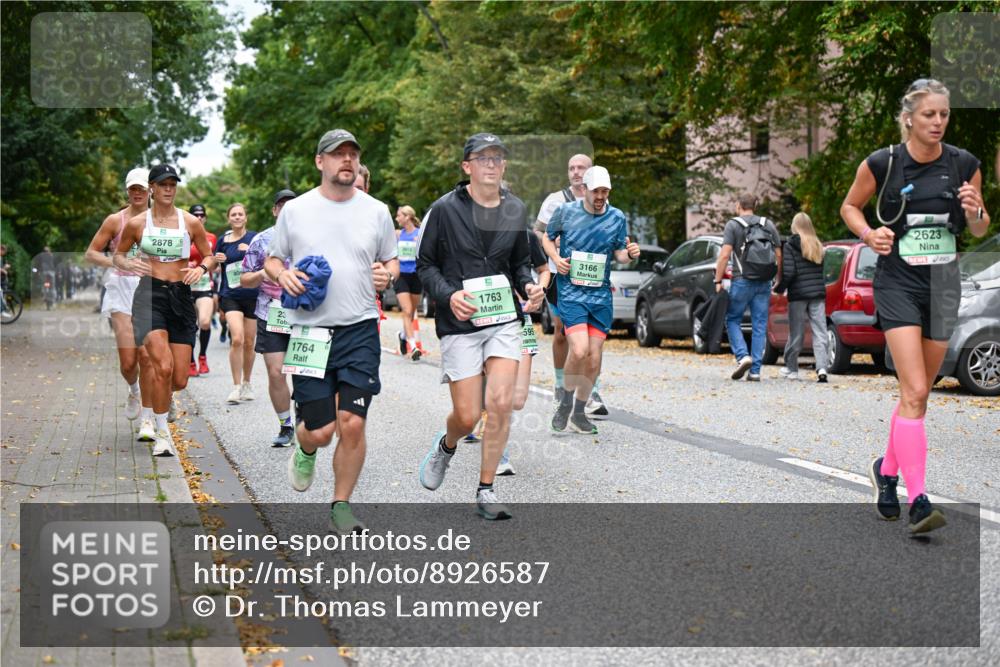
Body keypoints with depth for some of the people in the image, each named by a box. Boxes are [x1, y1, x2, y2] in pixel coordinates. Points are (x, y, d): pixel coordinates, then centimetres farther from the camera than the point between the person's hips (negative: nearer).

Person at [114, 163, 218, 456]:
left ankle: (158, 396, 36)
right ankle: (162, 432, -8)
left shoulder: (191, 222, 6)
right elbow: (117, 254, 15)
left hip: (181, 296, 2)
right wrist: (127, 264, -7)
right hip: (150, 294, -2)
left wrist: (201, 268, -7)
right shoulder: (137, 223, 4)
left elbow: (209, 256, 15)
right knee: (163, 366, -23)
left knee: (179, 380, -2)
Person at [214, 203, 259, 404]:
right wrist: (216, 260, -4)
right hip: (230, 296, -1)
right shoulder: (222, 241, 7)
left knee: (249, 343, 8)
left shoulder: (254, 238, 3)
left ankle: (246, 385, 26)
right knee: (237, 339, -18)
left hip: (252, 295, 1)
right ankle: (236, 387, -10)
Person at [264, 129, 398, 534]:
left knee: (353, 424, -7)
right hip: (310, 330, -1)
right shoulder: (295, 210, 5)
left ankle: (341, 506, 12)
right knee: (321, 431, -4)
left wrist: (387, 274, -5)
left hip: (360, 331, 1)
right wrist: (282, 275, -9)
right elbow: (272, 260, 14)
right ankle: (304, 445, 35)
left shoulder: (376, 211, 8)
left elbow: (392, 262, 18)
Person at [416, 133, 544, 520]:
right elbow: (425, 264, 0)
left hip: (505, 320, 3)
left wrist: (529, 287, -2)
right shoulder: (445, 209, -4)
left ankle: (486, 491, 4)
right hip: (460, 324, -3)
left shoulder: (516, 210, 8)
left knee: (501, 404, -10)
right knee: (467, 416, -2)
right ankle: (446, 446, 35)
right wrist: (448, 295, -17)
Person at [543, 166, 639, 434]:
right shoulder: (565, 211, -2)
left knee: (594, 359, 3)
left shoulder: (617, 218, 3)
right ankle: (566, 401, 7)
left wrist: (629, 254, -10)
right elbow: (547, 237, 13)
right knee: (579, 350, -20)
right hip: (571, 290, -3)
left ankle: (579, 412, 23)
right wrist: (556, 258, -6)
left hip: (601, 294, 3)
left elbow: (619, 253, 12)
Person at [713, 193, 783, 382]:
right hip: (764, 283, 4)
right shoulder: (769, 225, 11)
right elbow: (779, 256, 9)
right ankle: (755, 370, 3)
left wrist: (718, 281, -6)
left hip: (742, 281, -4)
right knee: (759, 325, 5)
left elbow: (724, 255, -10)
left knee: (732, 320, 10)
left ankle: (743, 356, -11)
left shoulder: (733, 225, -1)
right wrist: (779, 281, 15)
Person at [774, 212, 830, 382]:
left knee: (796, 333, 6)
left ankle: (791, 368, 17)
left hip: (798, 293, -3)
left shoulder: (790, 245, -4)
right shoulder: (818, 246, 12)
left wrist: (779, 288, 2)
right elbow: (822, 271, 8)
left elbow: (789, 272, -10)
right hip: (818, 292, 4)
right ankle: (821, 368, -13)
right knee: (819, 331, -1)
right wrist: (821, 288, 14)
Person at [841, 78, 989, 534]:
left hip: (943, 283, 4)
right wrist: (869, 234, -10)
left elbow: (979, 230, 10)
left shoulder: (965, 165, 1)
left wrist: (975, 212, -11)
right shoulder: (882, 164, -7)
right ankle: (918, 501, -18)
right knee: (914, 391, -16)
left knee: (919, 393, 12)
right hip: (898, 282, -4)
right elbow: (850, 207, 9)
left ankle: (887, 470, 35)